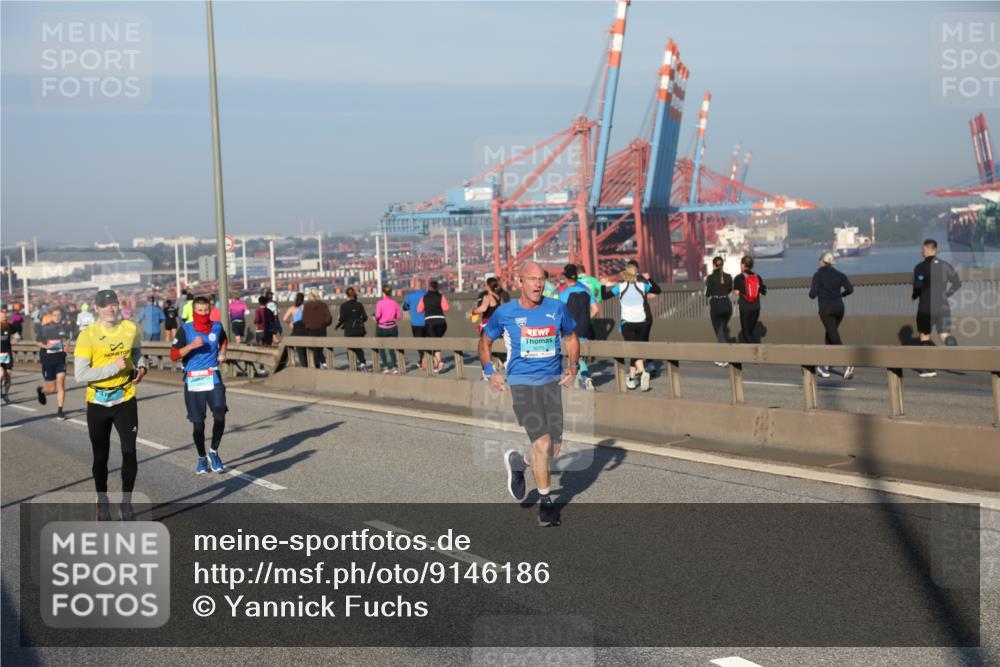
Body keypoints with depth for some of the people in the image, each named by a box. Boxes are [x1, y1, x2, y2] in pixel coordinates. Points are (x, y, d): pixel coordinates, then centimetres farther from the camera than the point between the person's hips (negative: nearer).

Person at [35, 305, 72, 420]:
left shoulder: (65, 326, 0)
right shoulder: (44, 328, -6)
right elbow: (37, 342, 3)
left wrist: (66, 345, -4)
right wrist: (45, 346, -17)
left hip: (60, 360, 2)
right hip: (47, 360, -1)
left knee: (60, 384, -10)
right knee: (52, 388, 4)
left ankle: (60, 411, -3)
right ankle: (40, 390, 40)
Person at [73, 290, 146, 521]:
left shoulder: (130, 328, -1)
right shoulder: (87, 336, -13)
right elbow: (80, 374, -18)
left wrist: (141, 367, 0)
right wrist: (114, 367, -23)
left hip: (126, 400, 2)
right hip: (98, 403, -2)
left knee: (129, 452, -5)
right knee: (101, 457, 8)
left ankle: (126, 503, 11)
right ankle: (102, 503, 26)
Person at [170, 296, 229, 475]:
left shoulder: (217, 327, 5)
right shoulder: (185, 330, -4)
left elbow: (224, 340, 29)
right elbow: (173, 355, -10)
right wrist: (192, 346, -22)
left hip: (213, 379, 2)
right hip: (193, 381, -2)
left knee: (220, 416, -14)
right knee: (198, 423, 4)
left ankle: (214, 453, 8)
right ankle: (202, 458, 24)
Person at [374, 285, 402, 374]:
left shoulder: (380, 302, -11)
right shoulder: (394, 302, 0)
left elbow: (378, 315, -23)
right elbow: (399, 316, 0)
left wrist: (376, 320, -2)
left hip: (382, 328, -3)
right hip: (393, 328, 3)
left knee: (382, 348, 12)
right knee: (391, 348, 11)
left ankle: (385, 367, 6)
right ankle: (395, 367, 0)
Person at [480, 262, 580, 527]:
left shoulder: (557, 308, 3)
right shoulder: (505, 313, -3)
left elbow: (571, 337, 18)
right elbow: (485, 340, 13)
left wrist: (573, 366, 3)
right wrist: (490, 371, 1)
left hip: (552, 382, 4)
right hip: (522, 383, -3)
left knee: (554, 449, 3)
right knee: (542, 443, -15)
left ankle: (517, 462, 35)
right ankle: (545, 502, 2)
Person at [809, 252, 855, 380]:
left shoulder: (818, 275, -1)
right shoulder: (839, 274, 11)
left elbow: (813, 294, -7)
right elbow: (850, 289, -2)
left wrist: (811, 291, 17)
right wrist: (839, 295, 17)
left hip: (826, 308, -5)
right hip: (839, 307, 5)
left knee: (835, 338, -11)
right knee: (829, 336, 20)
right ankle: (825, 367, 24)